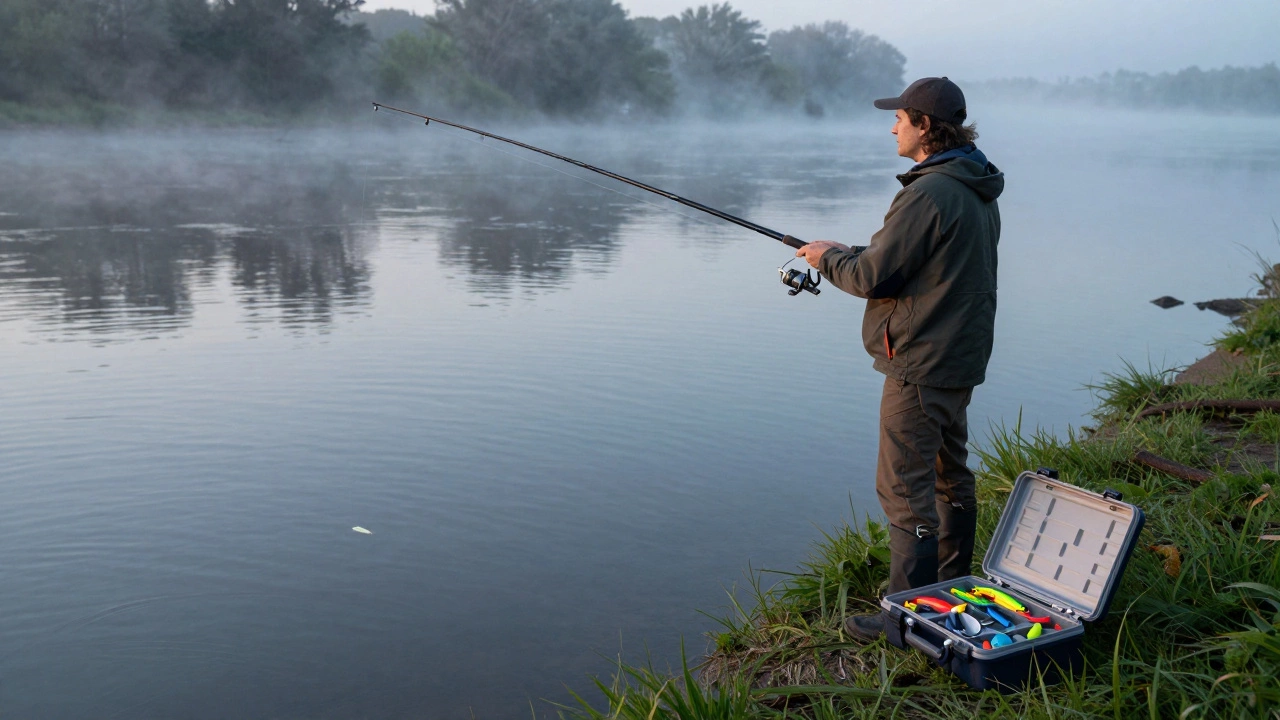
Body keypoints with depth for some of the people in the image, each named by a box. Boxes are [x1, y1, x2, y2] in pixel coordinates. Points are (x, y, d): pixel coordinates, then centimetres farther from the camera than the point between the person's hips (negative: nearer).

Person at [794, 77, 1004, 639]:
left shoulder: (929, 194, -21)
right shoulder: (977, 191, 11)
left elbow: (876, 276, -19)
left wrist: (830, 260, 0)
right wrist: (849, 254, 14)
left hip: (922, 365, -10)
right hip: (961, 359, 10)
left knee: (904, 487, -4)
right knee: (949, 473, 20)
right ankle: (953, 588, 33)